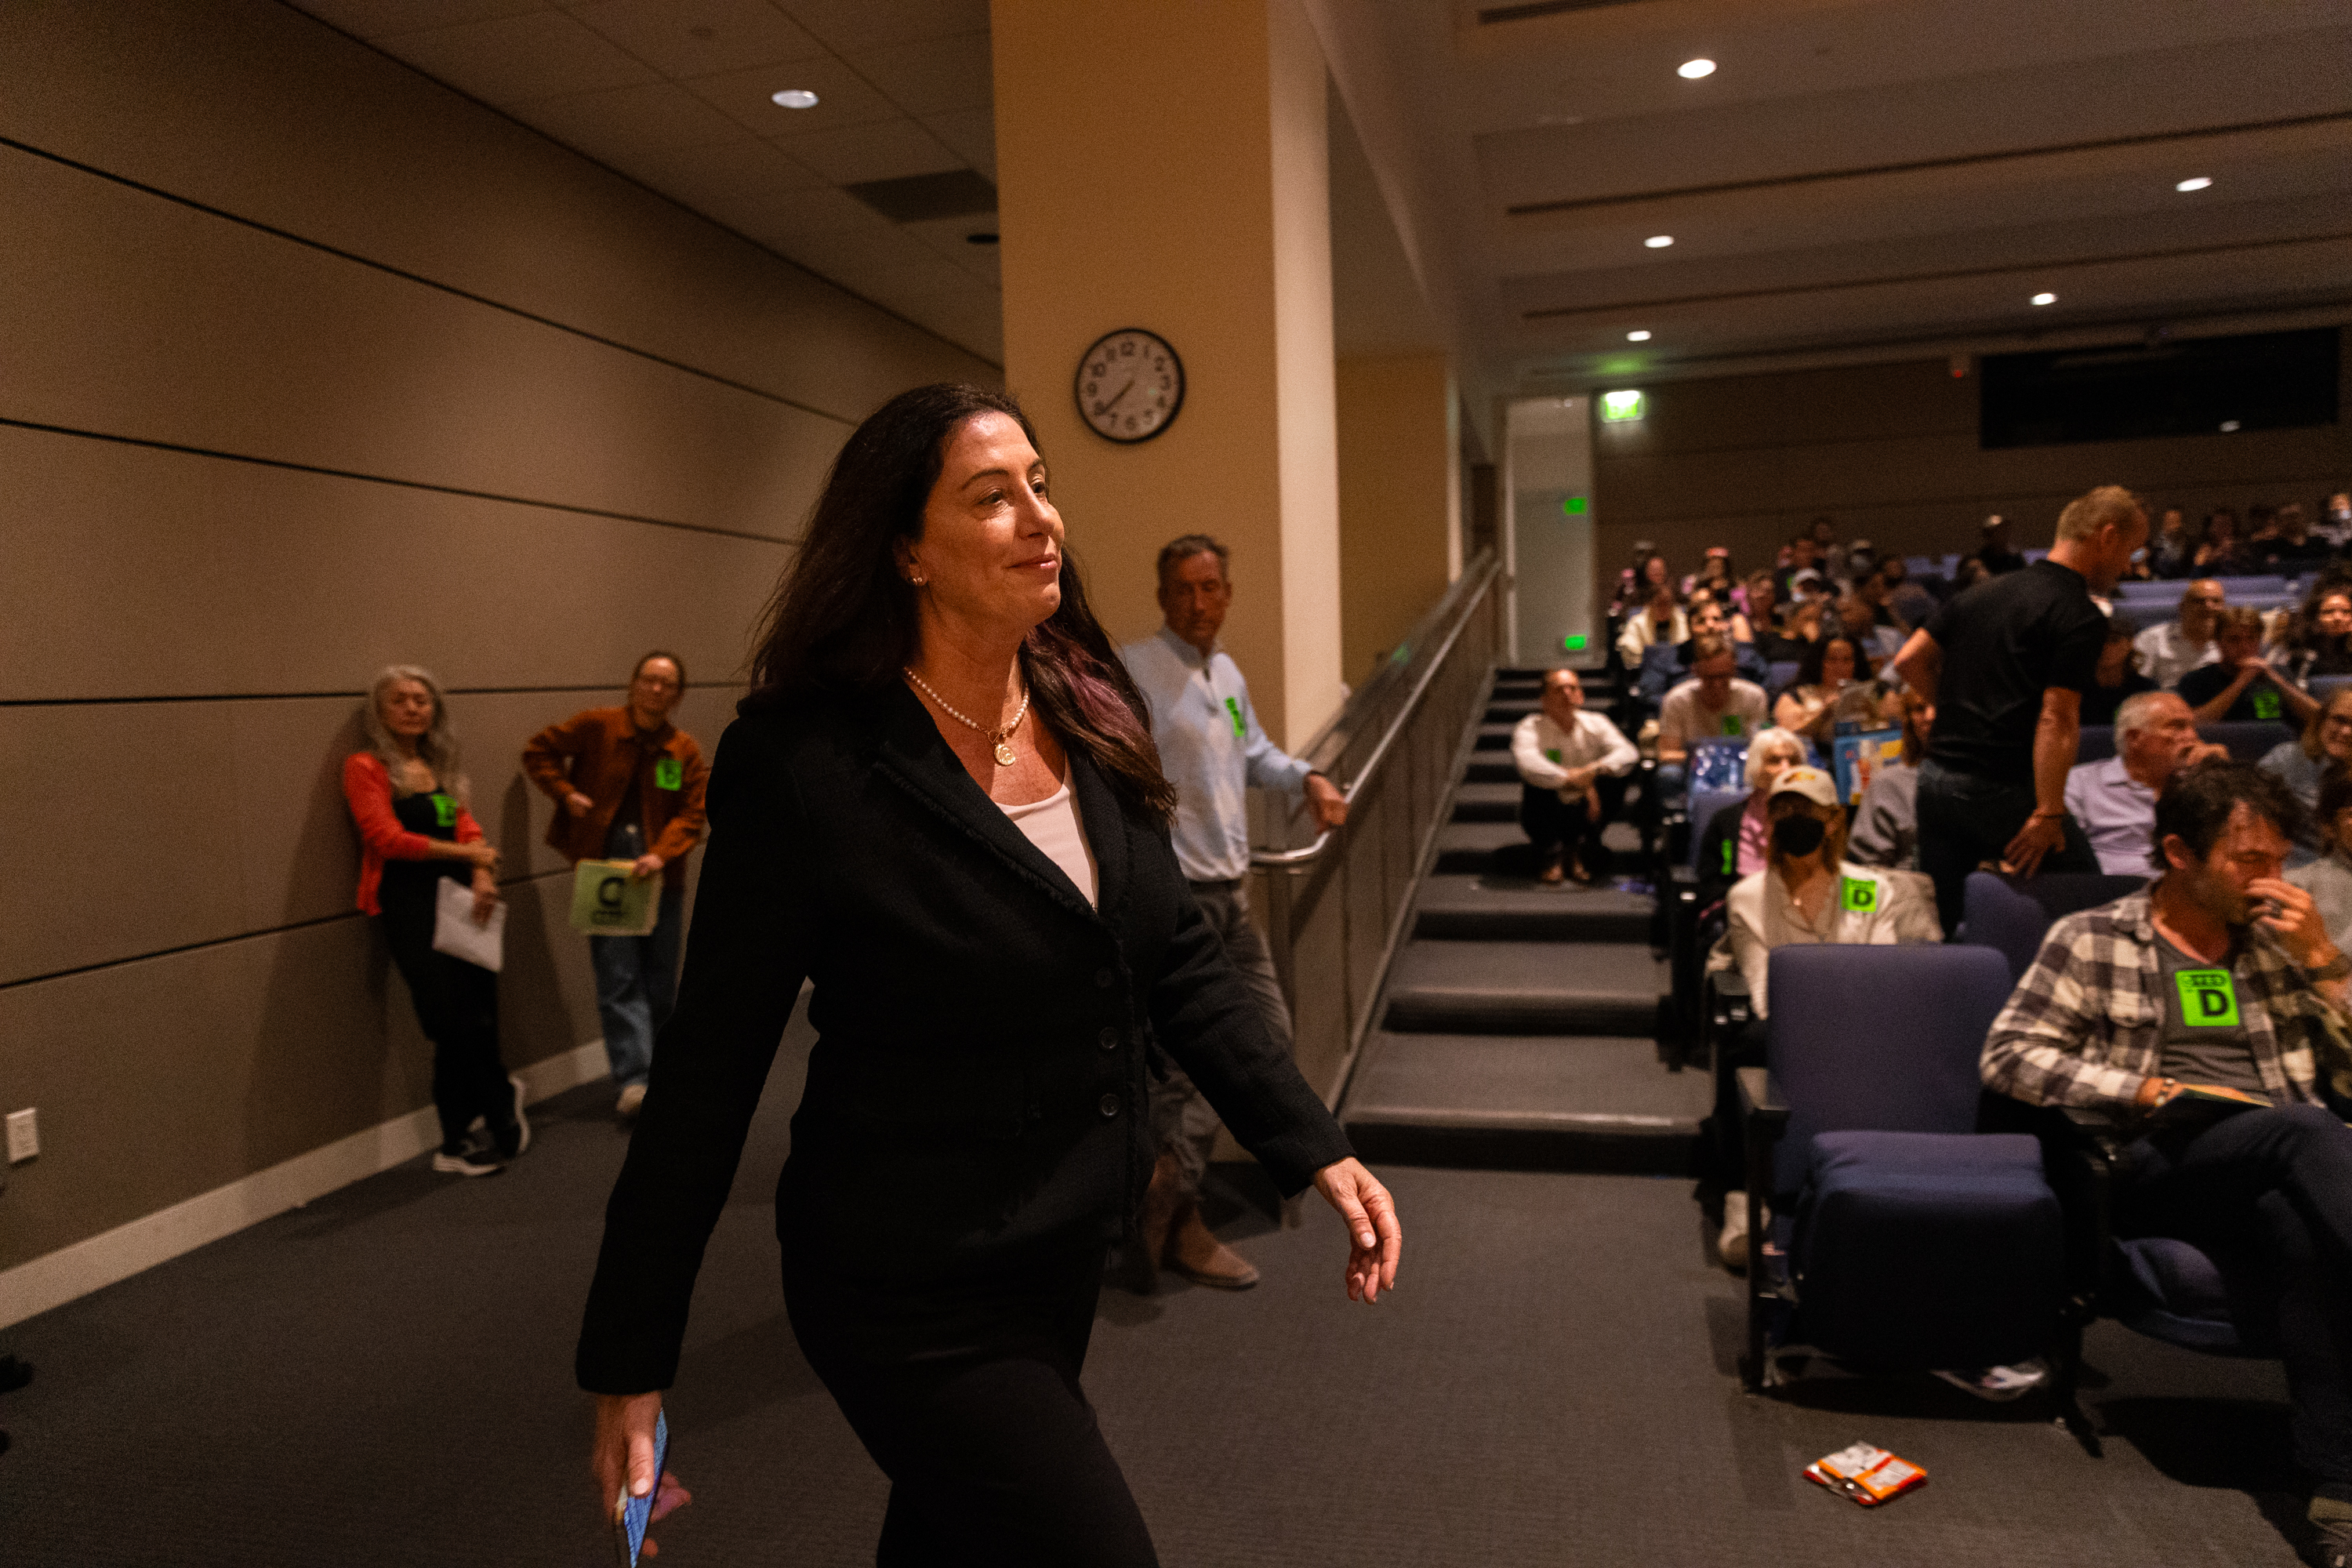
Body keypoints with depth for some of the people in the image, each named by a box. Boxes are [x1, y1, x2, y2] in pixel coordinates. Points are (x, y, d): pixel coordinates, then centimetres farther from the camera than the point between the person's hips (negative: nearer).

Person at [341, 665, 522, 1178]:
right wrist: (467, 853, -7)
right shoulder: (366, 767, -1)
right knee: (460, 1021, -9)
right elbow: (386, 838, -10)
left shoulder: (440, 769, 17)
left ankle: (457, 1143, 16)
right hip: (409, 903, -6)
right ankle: (502, 1100, 14)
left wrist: (482, 876, -10)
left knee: (475, 1023, 4)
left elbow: (467, 828, 9)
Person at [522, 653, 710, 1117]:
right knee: (619, 977, -9)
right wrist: (566, 793, -5)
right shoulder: (597, 726, -1)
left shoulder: (686, 751, 4)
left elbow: (691, 816, -1)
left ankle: (657, 1070, 27)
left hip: (659, 872, 3)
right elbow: (538, 751, 8)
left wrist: (661, 855, -17)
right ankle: (634, 1078, -12)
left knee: (660, 979, 10)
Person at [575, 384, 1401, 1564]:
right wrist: (629, 1361, -9)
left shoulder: (1090, 715, -2)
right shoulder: (805, 768, -20)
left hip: (1063, 1250, 7)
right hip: (914, 1302, -6)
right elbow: (707, 1075, -14)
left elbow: (1179, 959, 4)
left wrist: (1313, 1147, -4)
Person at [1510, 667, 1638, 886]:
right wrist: (1575, 781, -44)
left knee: (1614, 779, -22)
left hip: (1584, 814, 3)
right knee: (1536, 781, -31)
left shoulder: (1595, 724, -3)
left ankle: (1580, 853, -10)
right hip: (1549, 816, -3)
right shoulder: (1530, 728, -13)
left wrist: (1594, 769, -39)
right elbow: (1527, 763, -36)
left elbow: (1628, 753, -20)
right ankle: (1550, 855, -14)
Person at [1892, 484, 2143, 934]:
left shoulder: (1983, 591, 13)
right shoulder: (2081, 617, -9)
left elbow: (1909, 661, 13)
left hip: (1936, 775, 7)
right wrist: (2048, 813, -17)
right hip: (2002, 787, -7)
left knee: (1934, 918, 12)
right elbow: (2057, 720, -17)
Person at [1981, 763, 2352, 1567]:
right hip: (2153, 1161, -3)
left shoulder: (2281, 942, 22)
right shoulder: (2094, 940, 9)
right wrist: (2144, 1091, -9)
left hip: (2280, 1163, 4)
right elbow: (2009, 1054, 0)